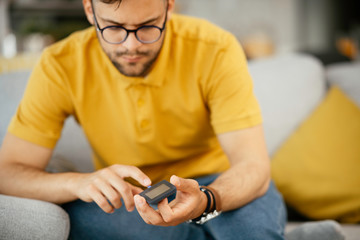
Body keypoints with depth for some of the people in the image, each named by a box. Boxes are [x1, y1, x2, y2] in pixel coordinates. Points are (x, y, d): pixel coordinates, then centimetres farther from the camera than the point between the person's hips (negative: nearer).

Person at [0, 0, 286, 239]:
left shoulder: (216, 51, -19)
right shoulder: (60, 66, -15)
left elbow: (254, 166, -22)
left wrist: (205, 201, -45)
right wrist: (78, 182, -37)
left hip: (215, 188, -1)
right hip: (125, 205, 2)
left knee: (255, 211, -35)